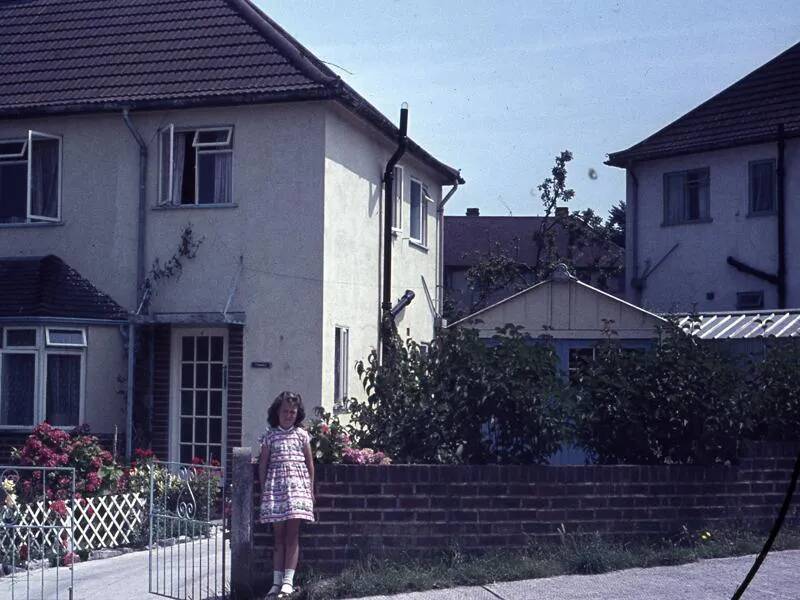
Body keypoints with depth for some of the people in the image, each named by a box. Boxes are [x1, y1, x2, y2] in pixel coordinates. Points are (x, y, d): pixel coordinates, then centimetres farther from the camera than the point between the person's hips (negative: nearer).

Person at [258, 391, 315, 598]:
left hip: (297, 485, 0)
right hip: (275, 486, 0)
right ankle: (277, 581, 4)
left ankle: (288, 580, -7)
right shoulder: (270, 435, 6)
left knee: (292, 534, -6)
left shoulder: (302, 435, 7)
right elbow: (263, 464, 7)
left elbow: (309, 463, 11)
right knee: (278, 535, 3)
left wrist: (311, 489, 8)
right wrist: (263, 490, 3)